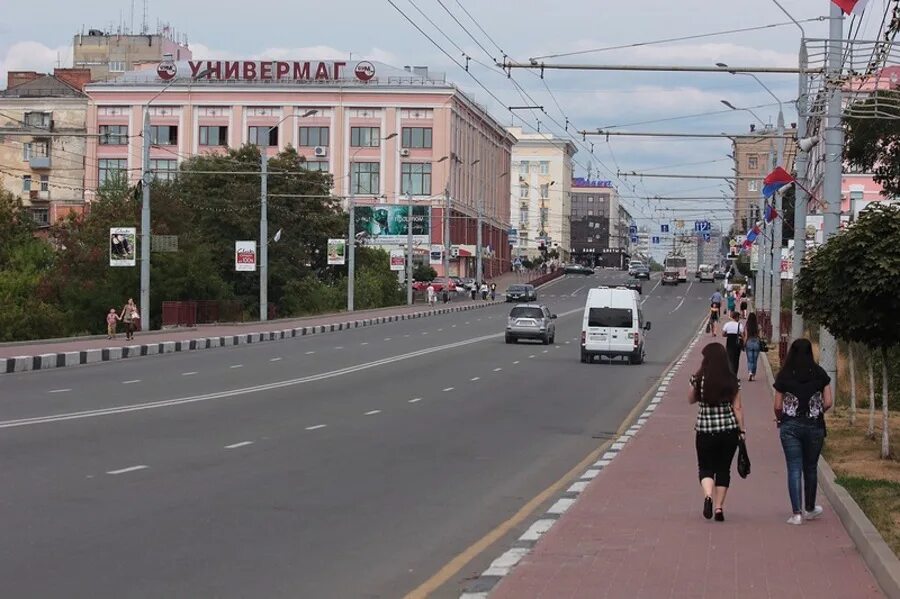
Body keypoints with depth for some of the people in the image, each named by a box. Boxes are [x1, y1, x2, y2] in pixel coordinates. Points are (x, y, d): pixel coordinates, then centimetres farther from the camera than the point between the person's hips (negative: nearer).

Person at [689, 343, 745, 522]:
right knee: (723, 468, 14)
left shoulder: (698, 379, -7)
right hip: (729, 429, 1)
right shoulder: (732, 381, -3)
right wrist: (742, 430, 6)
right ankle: (719, 507, 12)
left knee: (706, 467, 10)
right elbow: (737, 408, -1)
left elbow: (691, 400, 9)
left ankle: (708, 496, -18)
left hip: (705, 430, -1)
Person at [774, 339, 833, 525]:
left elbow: (778, 406, -3)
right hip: (814, 426, 1)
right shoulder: (820, 374, 0)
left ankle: (797, 513, -4)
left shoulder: (784, 376, -3)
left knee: (794, 469, 1)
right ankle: (810, 509, 30)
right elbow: (828, 403, -1)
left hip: (790, 426, -1)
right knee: (810, 468, 16)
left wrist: (780, 419, 17)